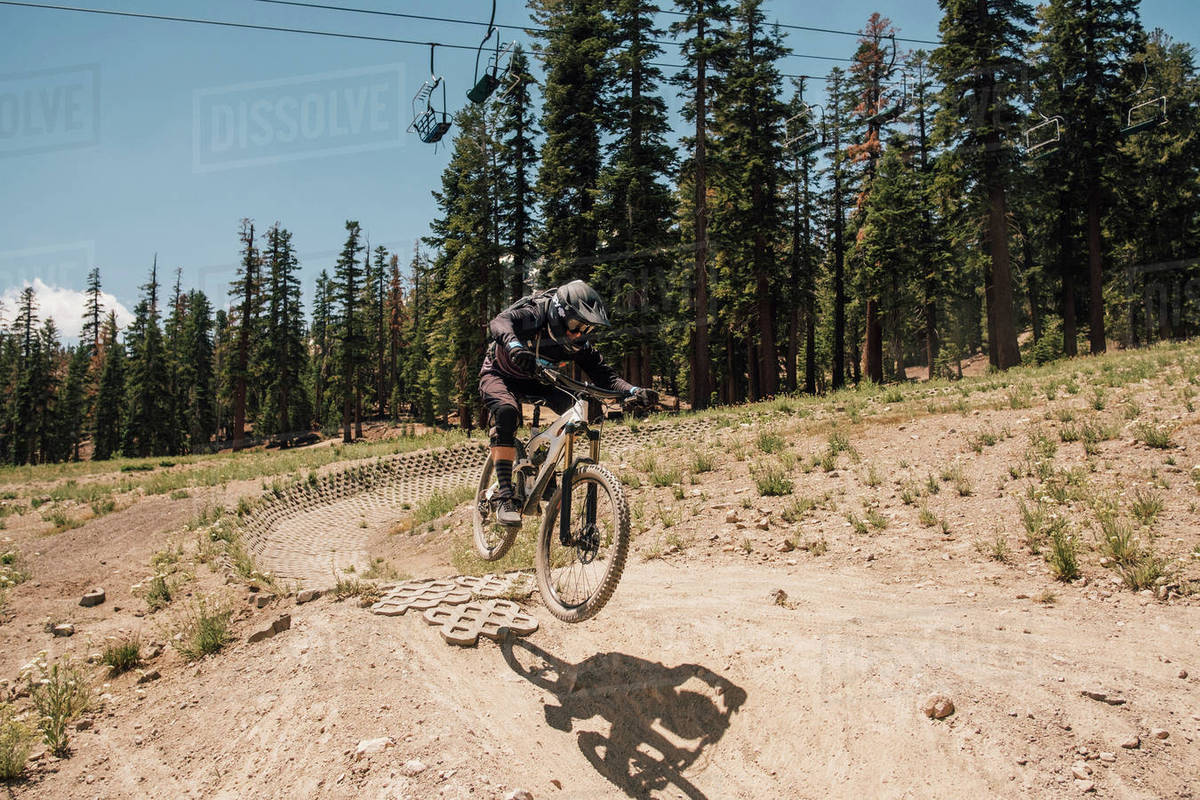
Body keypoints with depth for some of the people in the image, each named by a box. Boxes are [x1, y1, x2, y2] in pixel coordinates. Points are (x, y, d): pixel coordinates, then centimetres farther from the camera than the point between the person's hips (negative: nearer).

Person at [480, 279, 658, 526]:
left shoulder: (579, 343, -15)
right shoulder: (533, 315, -29)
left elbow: (604, 374, -16)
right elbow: (500, 322, -47)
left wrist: (634, 391, -35)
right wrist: (514, 345, -70)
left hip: (534, 382, 5)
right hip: (500, 374, -5)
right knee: (507, 411, -37)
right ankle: (504, 497, -36)